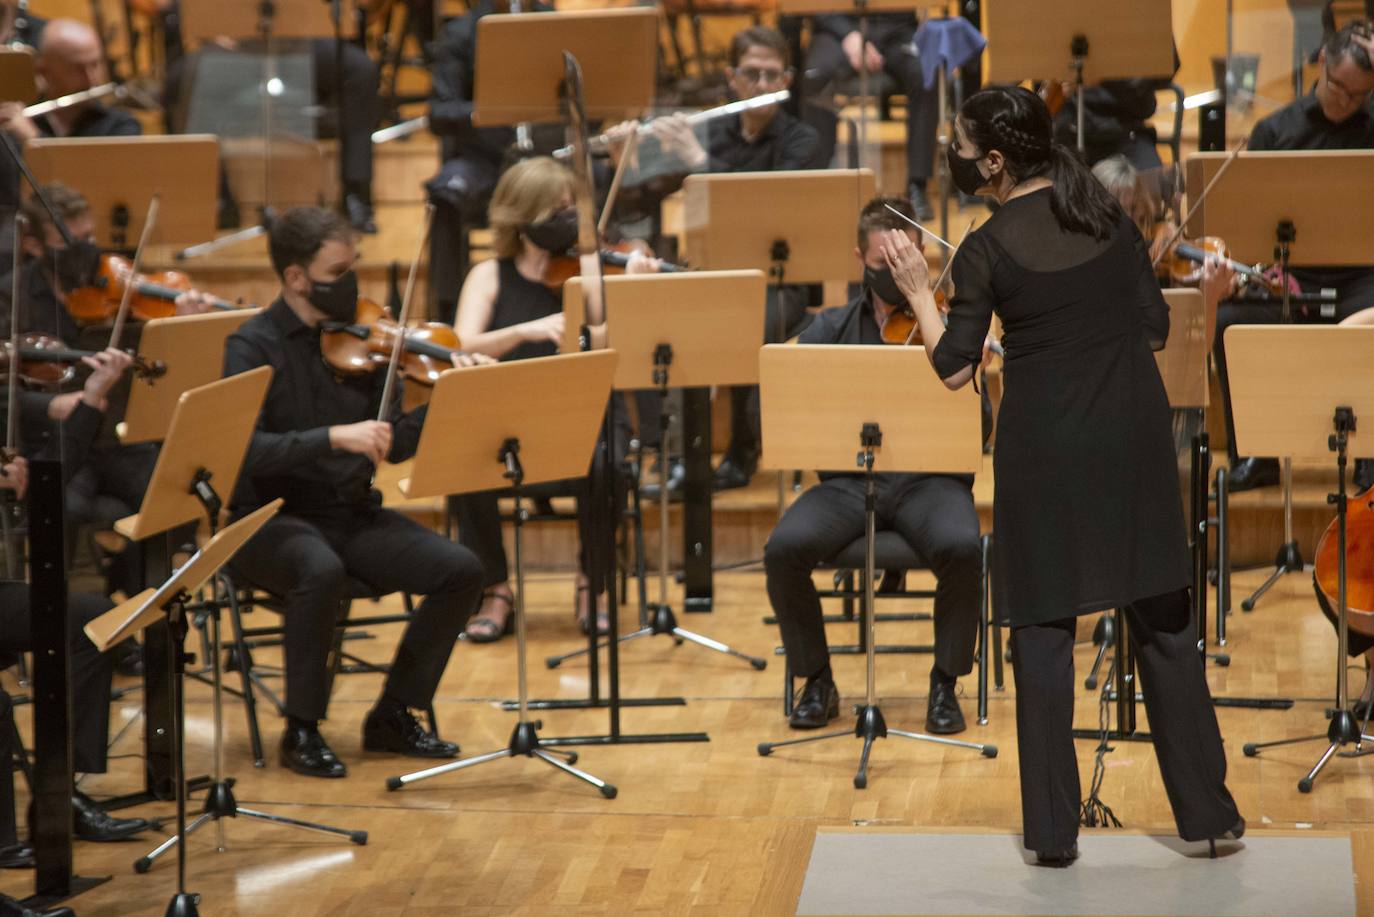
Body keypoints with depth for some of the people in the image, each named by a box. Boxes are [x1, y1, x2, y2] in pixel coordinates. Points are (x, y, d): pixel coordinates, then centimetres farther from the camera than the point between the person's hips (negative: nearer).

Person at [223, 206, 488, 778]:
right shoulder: (253, 346, -9)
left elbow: (396, 445, 5)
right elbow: (242, 448, -23)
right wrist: (334, 437, -32)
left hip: (354, 515, 5)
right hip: (274, 519, -5)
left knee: (461, 570, -14)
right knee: (322, 571, -37)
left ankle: (394, 715, 2)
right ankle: (301, 730, -17)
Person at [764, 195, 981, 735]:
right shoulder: (830, 330, 12)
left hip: (929, 480, -1)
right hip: (849, 482, 2)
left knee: (962, 547, -34)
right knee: (784, 548, -27)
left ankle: (945, 682, -10)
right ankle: (816, 681, -4)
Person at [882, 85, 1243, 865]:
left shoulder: (988, 252, -10)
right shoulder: (1108, 215, 1)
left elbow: (955, 369, -7)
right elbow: (1155, 326, 5)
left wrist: (919, 291, 4)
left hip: (1045, 450, -3)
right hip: (1133, 439, 3)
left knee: (1043, 632, 7)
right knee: (1163, 622, 11)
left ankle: (1054, 830, 7)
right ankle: (1206, 809, 13)